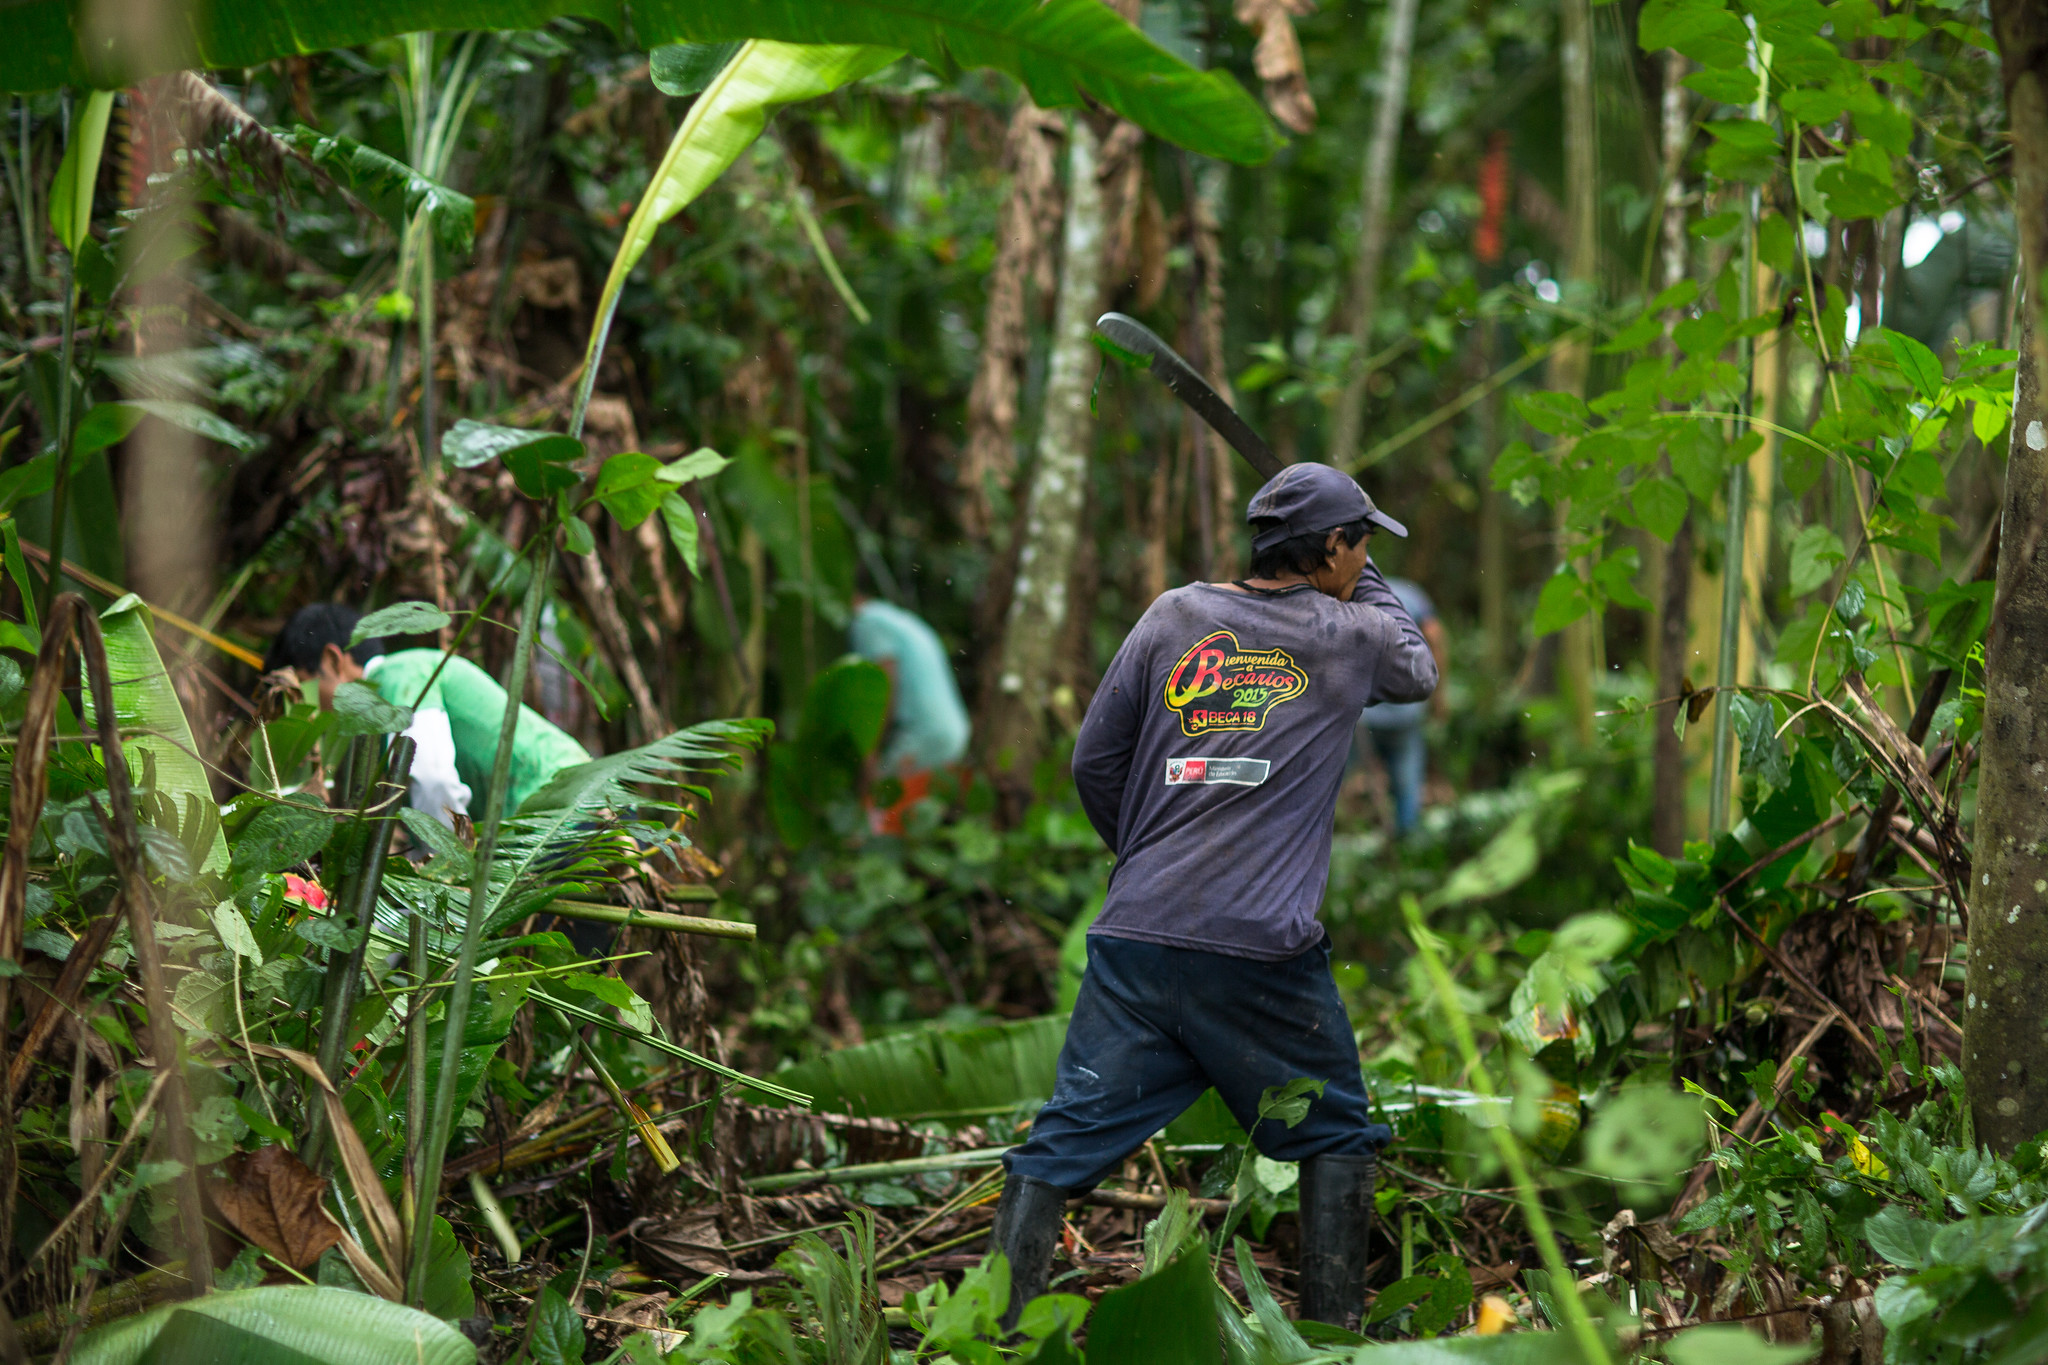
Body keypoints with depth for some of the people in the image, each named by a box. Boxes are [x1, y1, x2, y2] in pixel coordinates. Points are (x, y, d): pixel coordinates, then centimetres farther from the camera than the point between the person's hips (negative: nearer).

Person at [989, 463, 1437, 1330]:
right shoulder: (1352, 634, 5)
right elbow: (1420, 673, 29)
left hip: (1136, 936, 2)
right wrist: (1367, 586, 36)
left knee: (1065, 1142, 4)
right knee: (1335, 1132, 17)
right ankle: (1331, 1328, 17)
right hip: (1265, 949, -2)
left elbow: (1094, 761, 10)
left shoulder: (1176, 616, 9)